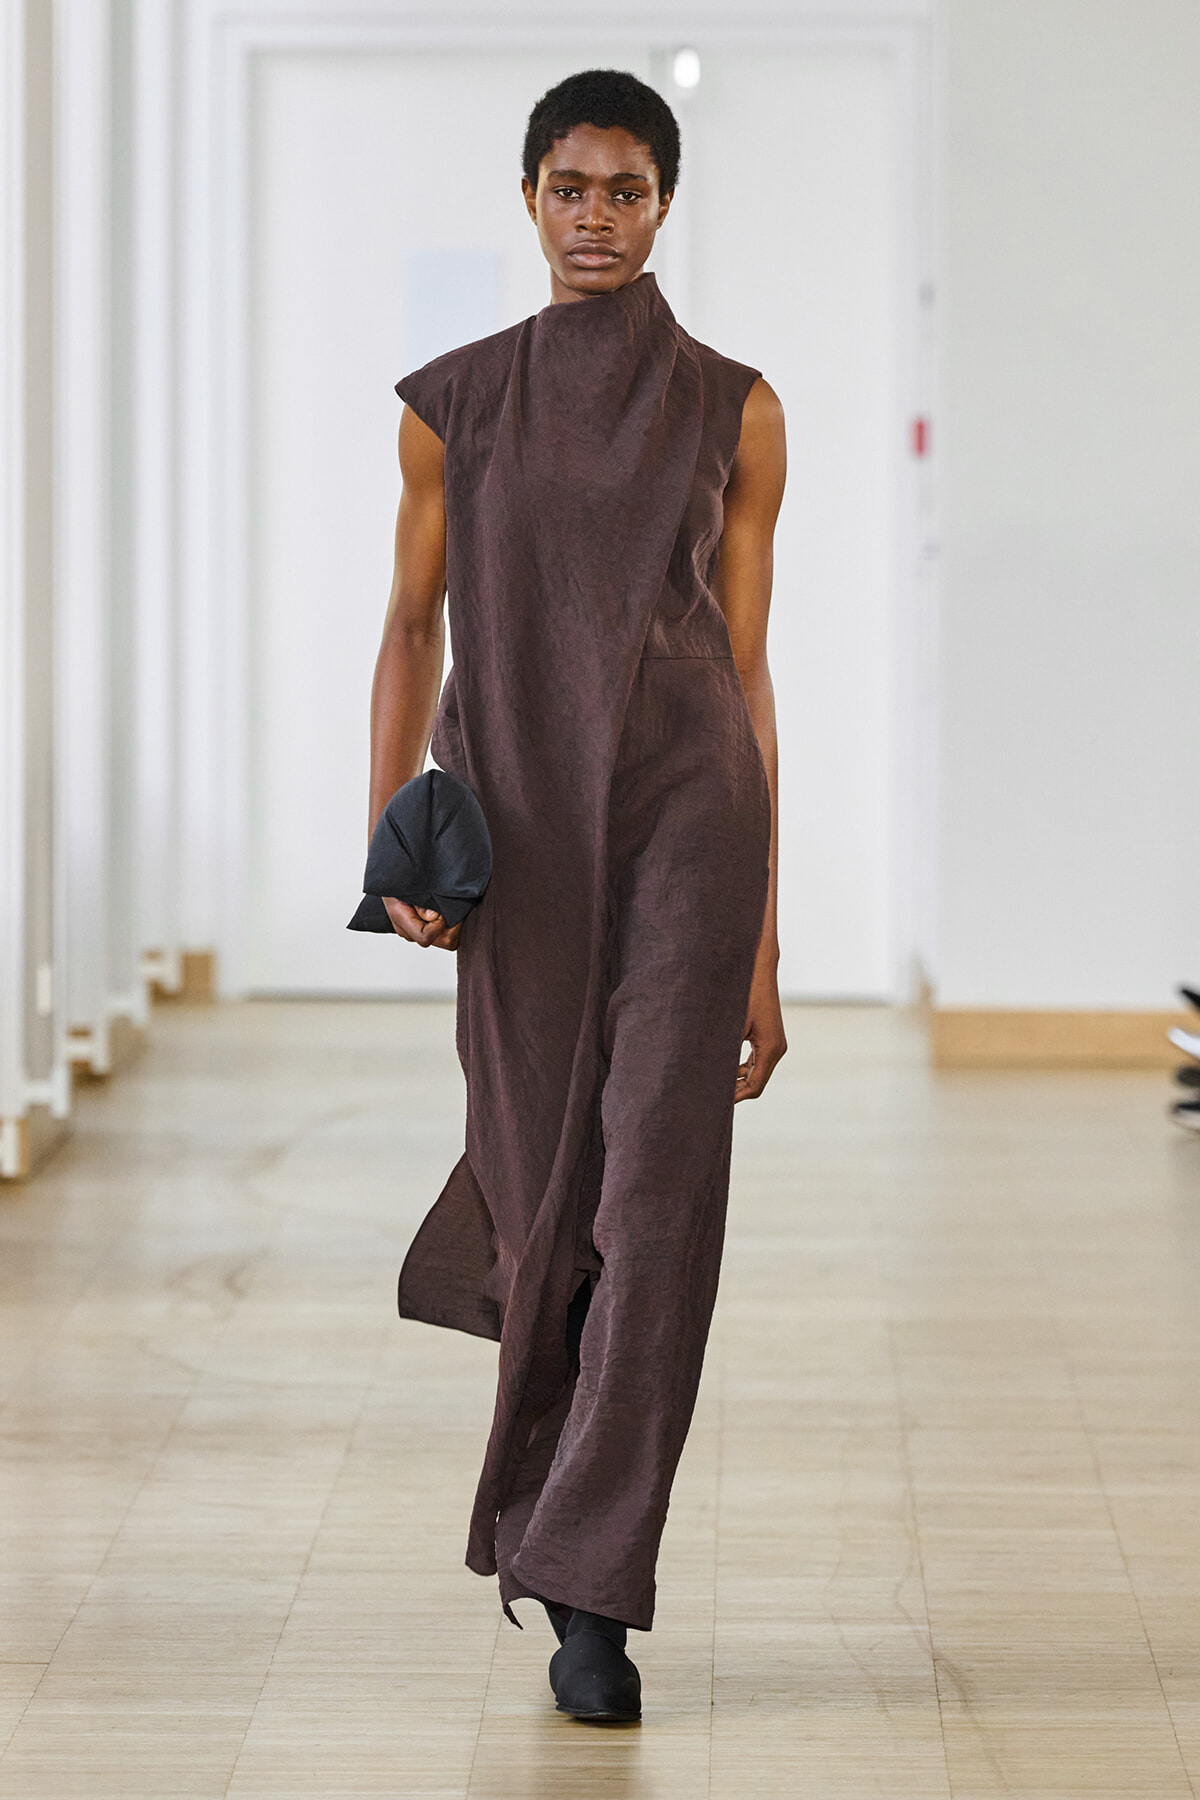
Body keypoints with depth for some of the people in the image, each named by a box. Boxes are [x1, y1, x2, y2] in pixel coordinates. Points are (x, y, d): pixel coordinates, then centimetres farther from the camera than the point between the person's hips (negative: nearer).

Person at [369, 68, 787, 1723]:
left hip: (686, 819, -1)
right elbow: (412, 627, 10)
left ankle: (588, 1598, -6)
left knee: (660, 1201, -10)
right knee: (548, 1205, 4)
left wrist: (766, 949, 4)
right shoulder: (453, 403, 7)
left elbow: (748, 669, 6)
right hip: (522, 841, 1)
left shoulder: (733, 412, 5)